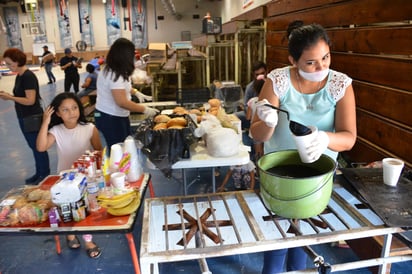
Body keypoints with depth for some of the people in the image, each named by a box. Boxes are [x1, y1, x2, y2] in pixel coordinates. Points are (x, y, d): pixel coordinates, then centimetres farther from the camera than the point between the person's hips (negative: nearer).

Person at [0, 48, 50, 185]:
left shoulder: (28, 76, -20)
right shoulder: (19, 76, 9)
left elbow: (30, 100, -24)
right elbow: (21, 96, 12)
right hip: (24, 118, 9)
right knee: (33, 146, 18)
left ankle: (45, 175, 18)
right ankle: (39, 173, 32)